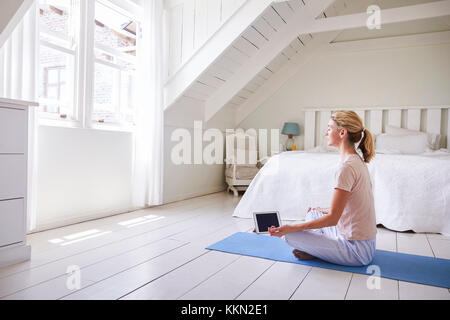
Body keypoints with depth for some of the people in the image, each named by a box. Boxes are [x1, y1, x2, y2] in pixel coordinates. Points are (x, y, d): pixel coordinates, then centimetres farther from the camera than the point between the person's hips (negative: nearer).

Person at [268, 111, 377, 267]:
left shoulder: (347, 167, -25)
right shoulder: (358, 161, 6)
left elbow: (332, 218, -23)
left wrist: (291, 228, -20)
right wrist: (322, 210, 31)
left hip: (357, 250, -10)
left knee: (290, 235, -12)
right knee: (313, 213, 24)